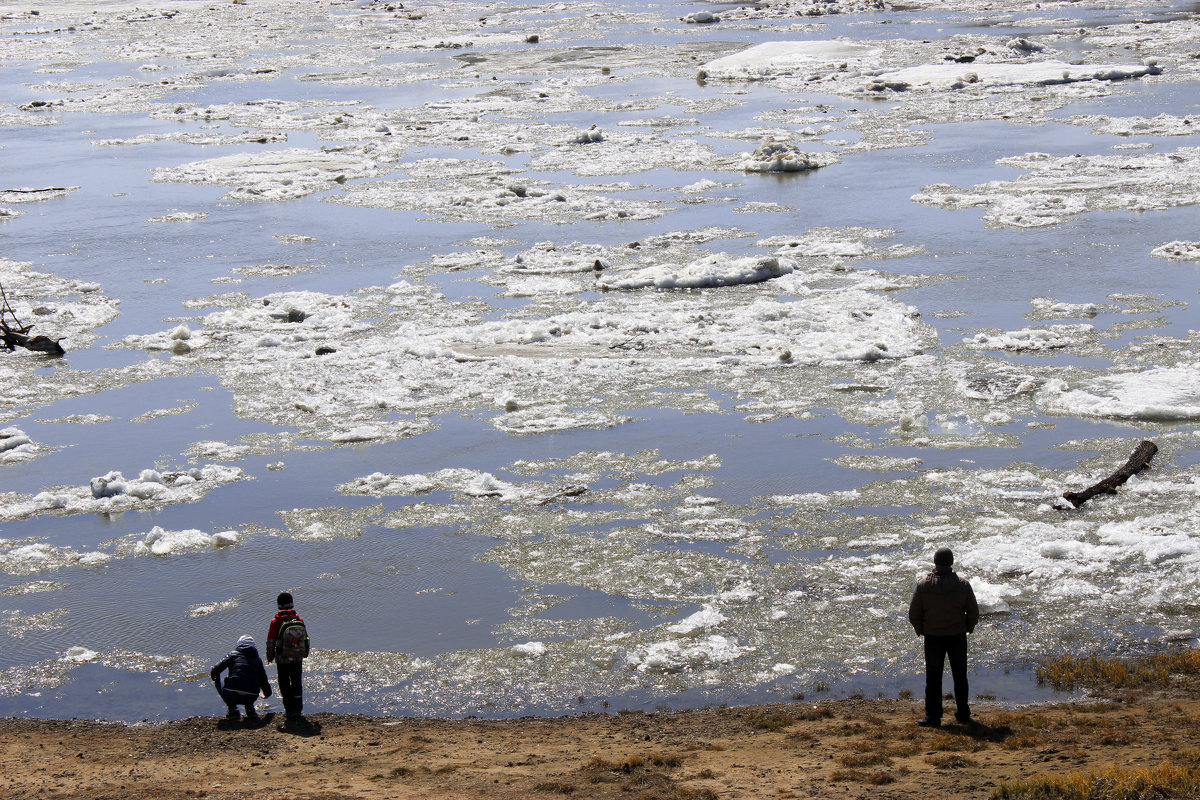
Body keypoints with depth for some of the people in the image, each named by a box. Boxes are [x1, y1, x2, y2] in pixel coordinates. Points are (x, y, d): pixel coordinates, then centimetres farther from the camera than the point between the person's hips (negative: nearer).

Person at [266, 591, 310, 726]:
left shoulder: (276, 621, -11)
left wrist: (270, 657, 7)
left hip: (282, 659, -3)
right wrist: (304, 654, 21)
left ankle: (291, 713, 2)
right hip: (298, 659, 3)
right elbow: (306, 638, 8)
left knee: (285, 686, 5)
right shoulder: (299, 620, 0)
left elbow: (270, 642, -6)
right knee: (296, 684, 14)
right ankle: (298, 712, 16)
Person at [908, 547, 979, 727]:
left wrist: (920, 630, 12)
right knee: (960, 677, 14)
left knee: (933, 678, 7)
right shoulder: (963, 585, -10)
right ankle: (963, 714, 20)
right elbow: (974, 612, -4)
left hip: (933, 638, -1)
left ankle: (932, 717, 7)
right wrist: (968, 628, 15)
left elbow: (913, 614, -6)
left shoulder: (923, 586, -12)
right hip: (958, 637, 1)